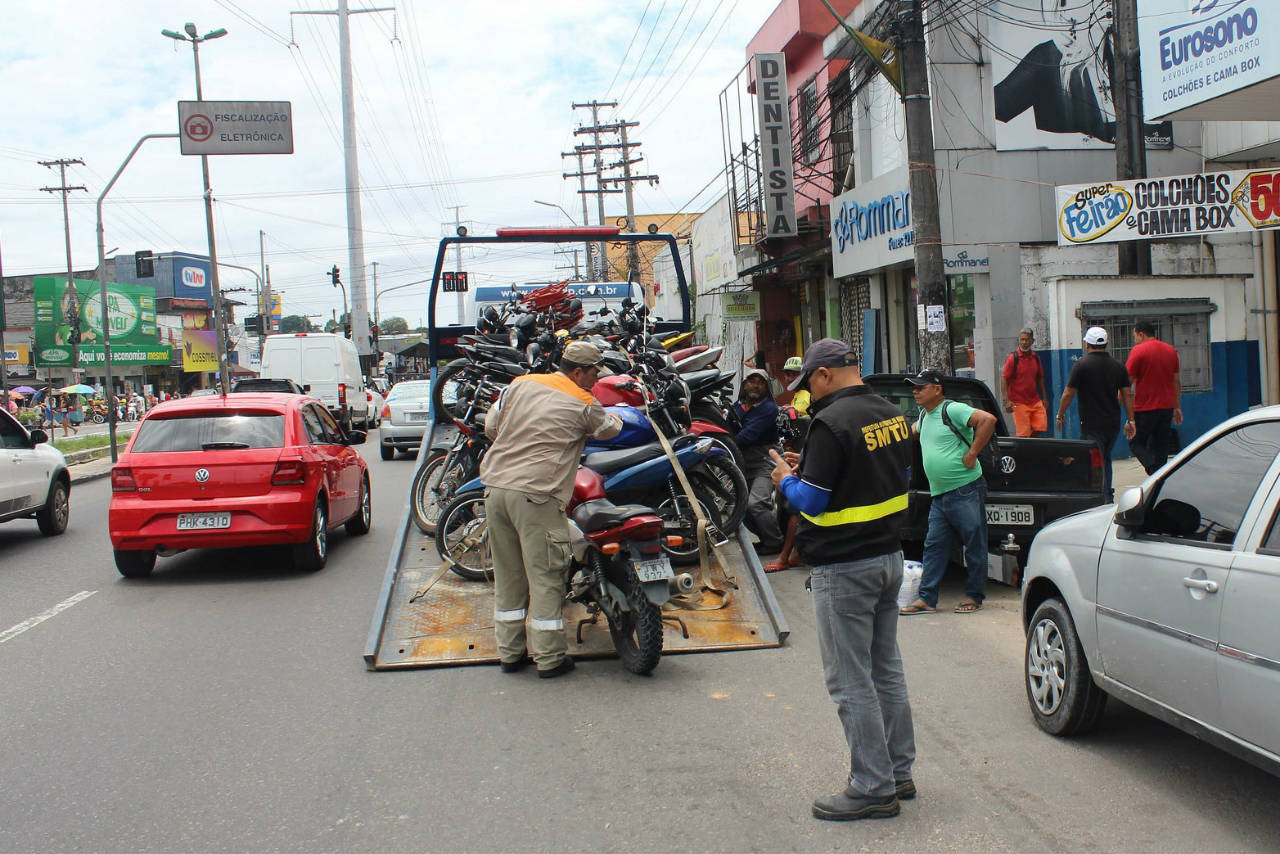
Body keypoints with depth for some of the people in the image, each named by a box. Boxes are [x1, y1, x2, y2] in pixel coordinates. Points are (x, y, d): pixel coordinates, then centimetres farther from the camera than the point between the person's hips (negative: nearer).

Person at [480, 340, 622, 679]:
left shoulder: (520, 384, 12)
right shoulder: (583, 404, -1)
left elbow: (491, 425, 14)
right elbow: (610, 429, 16)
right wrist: (614, 416, 39)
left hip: (495, 486, 6)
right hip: (536, 495, -6)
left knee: (507, 575, 14)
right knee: (545, 578, 3)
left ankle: (509, 652, 22)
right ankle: (549, 658, 8)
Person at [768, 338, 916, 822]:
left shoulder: (832, 422, -20)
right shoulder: (893, 415, 8)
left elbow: (812, 502, -20)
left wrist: (787, 480, 1)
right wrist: (810, 469, 16)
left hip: (844, 569, -9)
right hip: (890, 556, 9)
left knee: (851, 682, -1)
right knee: (886, 670, 18)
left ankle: (874, 789, 6)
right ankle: (898, 772, 27)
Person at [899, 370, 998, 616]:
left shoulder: (953, 410, -10)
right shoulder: (925, 415, 17)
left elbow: (988, 420, -23)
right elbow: (915, 430, 42)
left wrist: (972, 454, -21)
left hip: (966, 491, -8)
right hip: (939, 494, 9)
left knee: (974, 545, 3)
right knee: (934, 546, 6)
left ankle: (974, 596, 12)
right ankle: (927, 598, 8)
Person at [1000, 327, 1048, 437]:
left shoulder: (1036, 358, 10)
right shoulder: (1013, 358, -6)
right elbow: (1004, 379, -9)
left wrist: (1044, 398, 17)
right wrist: (1007, 401, -17)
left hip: (1035, 401, 5)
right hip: (1019, 403, -5)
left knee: (1041, 427, 0)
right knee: (1024, 433, -5)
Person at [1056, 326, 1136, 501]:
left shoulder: (1081, 365, -9)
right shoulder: (1118, 366, 6)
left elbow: (1068, 394, -8)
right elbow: (1126, 395, 7)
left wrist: (1060, 415, 5)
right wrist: (1130, 421, 12)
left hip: (1091, 425, -6)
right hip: (1113, 423, 6)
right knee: (1106, 459, 20)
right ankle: (1108, 496, 26)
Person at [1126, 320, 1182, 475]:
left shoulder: (1138, 351, -9)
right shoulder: (1171, 350, 10)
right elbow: (1177, 382, 13)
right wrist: (1177, 407, 18)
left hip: (1145, 408, -6)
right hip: (1167, 407, 6)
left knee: (1136, 442, 5)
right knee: (1161, 448, 12)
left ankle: (1154, 470, -17)